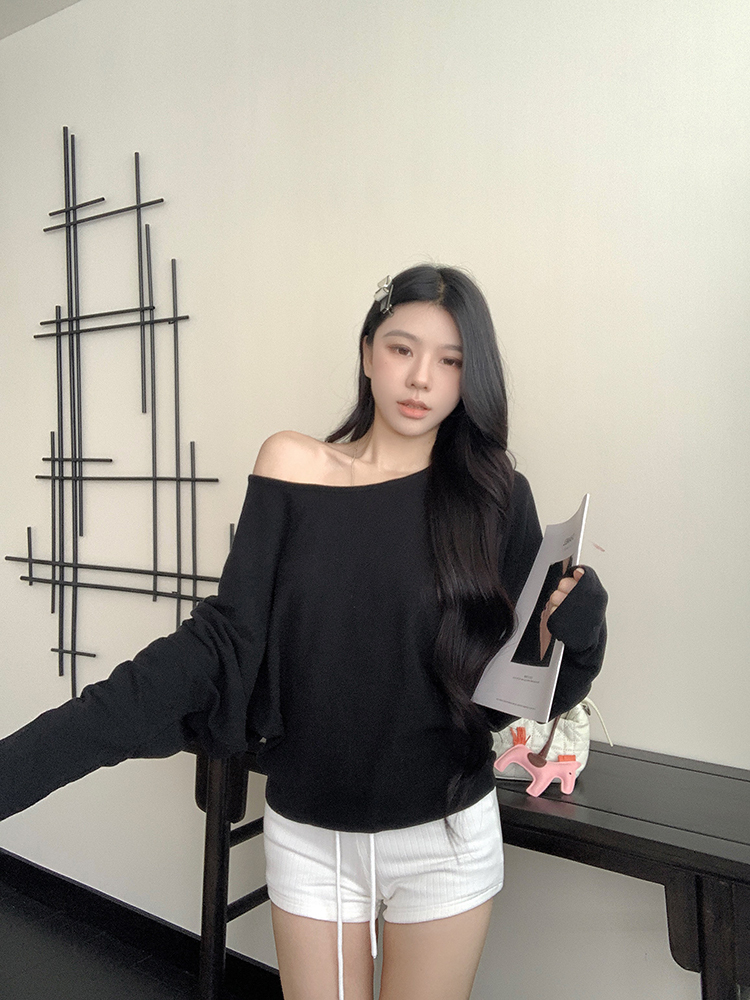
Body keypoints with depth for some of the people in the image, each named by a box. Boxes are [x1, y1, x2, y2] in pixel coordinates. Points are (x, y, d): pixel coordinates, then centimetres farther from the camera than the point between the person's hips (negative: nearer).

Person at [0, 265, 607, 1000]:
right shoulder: (294, 471, -7)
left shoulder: (493, 498, -7)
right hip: (308, 836, 1)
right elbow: (224, 642, -10)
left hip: (445, 836, 0)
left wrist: (575, 610, -24)